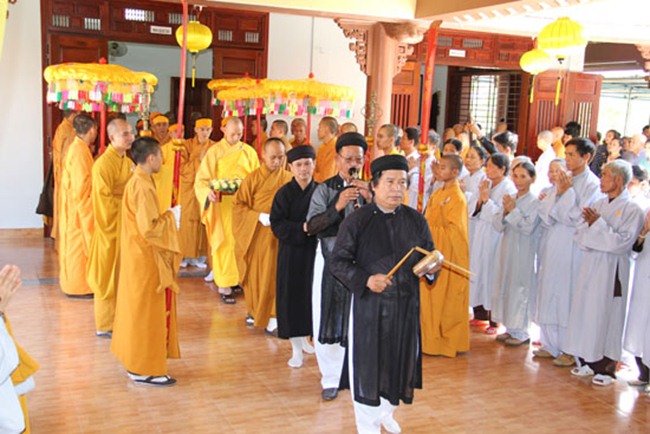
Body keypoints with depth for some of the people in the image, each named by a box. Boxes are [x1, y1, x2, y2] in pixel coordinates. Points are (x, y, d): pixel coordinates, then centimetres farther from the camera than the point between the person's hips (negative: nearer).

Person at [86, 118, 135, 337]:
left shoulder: (128, 162, 10)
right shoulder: (103, 164, -17)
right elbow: (104, 200, -18)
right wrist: (124, 218, -15)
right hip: (111, 227, -8)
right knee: (109, 277, 3)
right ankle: (106, 325, 14)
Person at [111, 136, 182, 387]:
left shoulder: (135, 181, 8)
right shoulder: (144, 187, -22)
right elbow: (149, 227, -25)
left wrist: (166, 216, 11)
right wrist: (171, 216, -12)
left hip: (136, 255, 10)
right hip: (146, 257, -10)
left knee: (137, 308, 18)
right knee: (147, 310, 0)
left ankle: (136, 362, 30)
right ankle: (145, 370, 11)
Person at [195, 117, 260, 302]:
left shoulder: (249, 152, 6)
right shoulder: (214, 152, -2)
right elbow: (201, 180, -6)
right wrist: (208, 192, -26)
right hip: (222, 205, -3)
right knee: (225, 242, -3)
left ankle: (240, 278, 19)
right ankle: (224, 285, 3)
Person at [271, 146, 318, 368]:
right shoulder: (284, 193, -4)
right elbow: (276, 224, -9)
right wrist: (301, 228, -20)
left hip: (315, 251, 2)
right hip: (291, 252, -2)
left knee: (312, 295, 8)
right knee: (292, 297, 0)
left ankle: (304, 338, 29)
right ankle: (296, 348, 11)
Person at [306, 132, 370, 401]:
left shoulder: (370, 189, 7)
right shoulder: (325, 189, 3)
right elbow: (311, 226, -9)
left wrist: (369, 199, -15)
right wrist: (338, 206, -20)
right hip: (330, 261, 0)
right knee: (327, 322, 4)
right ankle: (331, 378, 20)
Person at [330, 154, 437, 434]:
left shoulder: (416, 220, 3)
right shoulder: (356, 221, -8)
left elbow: (429, 255, 12)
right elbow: (338, 261, -7)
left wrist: (431, 266, -11)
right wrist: (366, 280, -21)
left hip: (406, 304, 4)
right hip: (369, 304, -3)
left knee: (400, 360, 17)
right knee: (367, 364, 5)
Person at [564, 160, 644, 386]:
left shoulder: (632, 209, -8)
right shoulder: (598, 204, 10)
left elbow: (623, 242, -17)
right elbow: (580, 234, 6)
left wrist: (598, 224, -16)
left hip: (612, 270, -6)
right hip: (590, 266, 6)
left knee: (608, 316, 0)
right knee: (585, 312, 10)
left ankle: (606, 368, 12)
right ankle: (588, 362, 23)